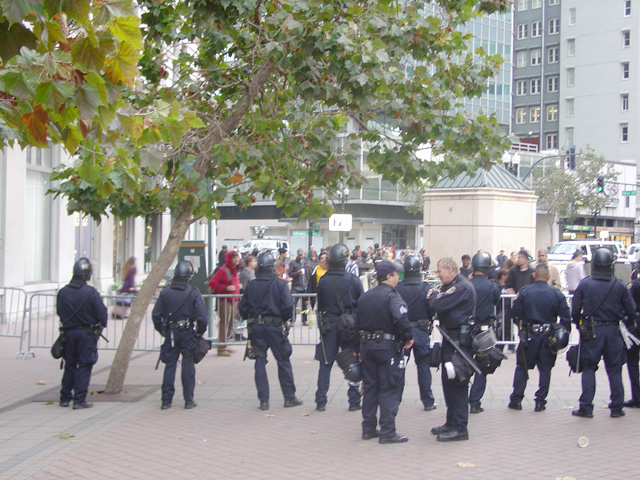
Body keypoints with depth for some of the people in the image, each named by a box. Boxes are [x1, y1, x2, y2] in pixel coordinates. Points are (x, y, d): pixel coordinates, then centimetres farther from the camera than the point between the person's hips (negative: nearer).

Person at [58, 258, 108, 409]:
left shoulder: (63, 292, -2)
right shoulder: (91, 293, -16)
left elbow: (59, 312, 8)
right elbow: (102, 314, -12)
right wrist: (100, 326, 8)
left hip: (68, 333, 5)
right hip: (86, 334, -4)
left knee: (69, 365, 16)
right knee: (84, 366, 3)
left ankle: (65, 398, 21)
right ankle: (79, 400, 2)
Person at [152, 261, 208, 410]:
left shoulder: (165, 292, -1)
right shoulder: (193, 293, -9)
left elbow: (156, 315, 2)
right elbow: (202, 316, -11)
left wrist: (162, 330, 15)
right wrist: (200, 332, 5)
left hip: (170, 334, 2)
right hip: (188, 333, -2)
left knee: (169, 366, 9)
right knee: (188, 367, 5)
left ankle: (166, 400, 10)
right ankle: (189, 400, 8)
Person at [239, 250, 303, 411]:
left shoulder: (251, 285, 2)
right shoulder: (280, 284, -8)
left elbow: (242, 307, 3)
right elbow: (288, 306, -15)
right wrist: (284, 319, 3)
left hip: (256, 327, 3)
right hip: (275, 326, -3)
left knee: (260, 362, 7)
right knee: (283, 362, 8)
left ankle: (263, 400, 6)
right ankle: (289, 397, 12)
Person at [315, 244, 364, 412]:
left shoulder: (323, 281, -5)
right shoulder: (354, 281, -6)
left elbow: (319, 305, 4)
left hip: (328, 326, 1)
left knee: (325, 364, 8)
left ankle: (320, 402, 9)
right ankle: (354, 401, 11)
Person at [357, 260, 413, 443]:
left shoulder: (364, 297, 11)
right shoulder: (392, 296, -13)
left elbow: (357, 323, 15)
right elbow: (401, 319, -30)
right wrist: (409, 337, -14)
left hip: (367, 345, 7)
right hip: (388, 346, -7)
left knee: (370, 387, 14)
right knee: (390, 389, -2)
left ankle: (368, 428, 19)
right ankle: (387, 432, -2)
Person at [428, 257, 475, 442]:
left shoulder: (462, 287, -17)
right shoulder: (452, 286, 17)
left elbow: (437, 305, -23)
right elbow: (435, 306, 20)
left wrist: (433, 295, -3)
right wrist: (435, 296, 2)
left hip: (459, 340, -11)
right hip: (451, 338, 11)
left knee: (457, 383, -7)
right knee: (449, 381, 16)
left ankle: (459, 428, -3)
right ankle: (452, 422, 26)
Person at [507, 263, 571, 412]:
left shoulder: (524, 292, -7)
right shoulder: (557, 294, -5)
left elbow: (514, 313, -4)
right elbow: (566, 317, -5)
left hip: (528, 337, 0)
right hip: (548, 338, 0)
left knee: (522, 368, 11)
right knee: (545, 369, 10)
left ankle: (516, 400, 11)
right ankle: (540, 401, 9)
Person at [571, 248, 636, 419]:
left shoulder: (584, 284, -6)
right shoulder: (619, 286, -3)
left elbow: (575, 310, -5)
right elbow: (631, 311, 0)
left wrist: (580, 326, 12)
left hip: (591, 332, -1)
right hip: (613, 331, 1)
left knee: (588, 369, 6)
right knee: (614, 370, 10)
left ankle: (586, 408, 3)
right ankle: (616, 408, 14)